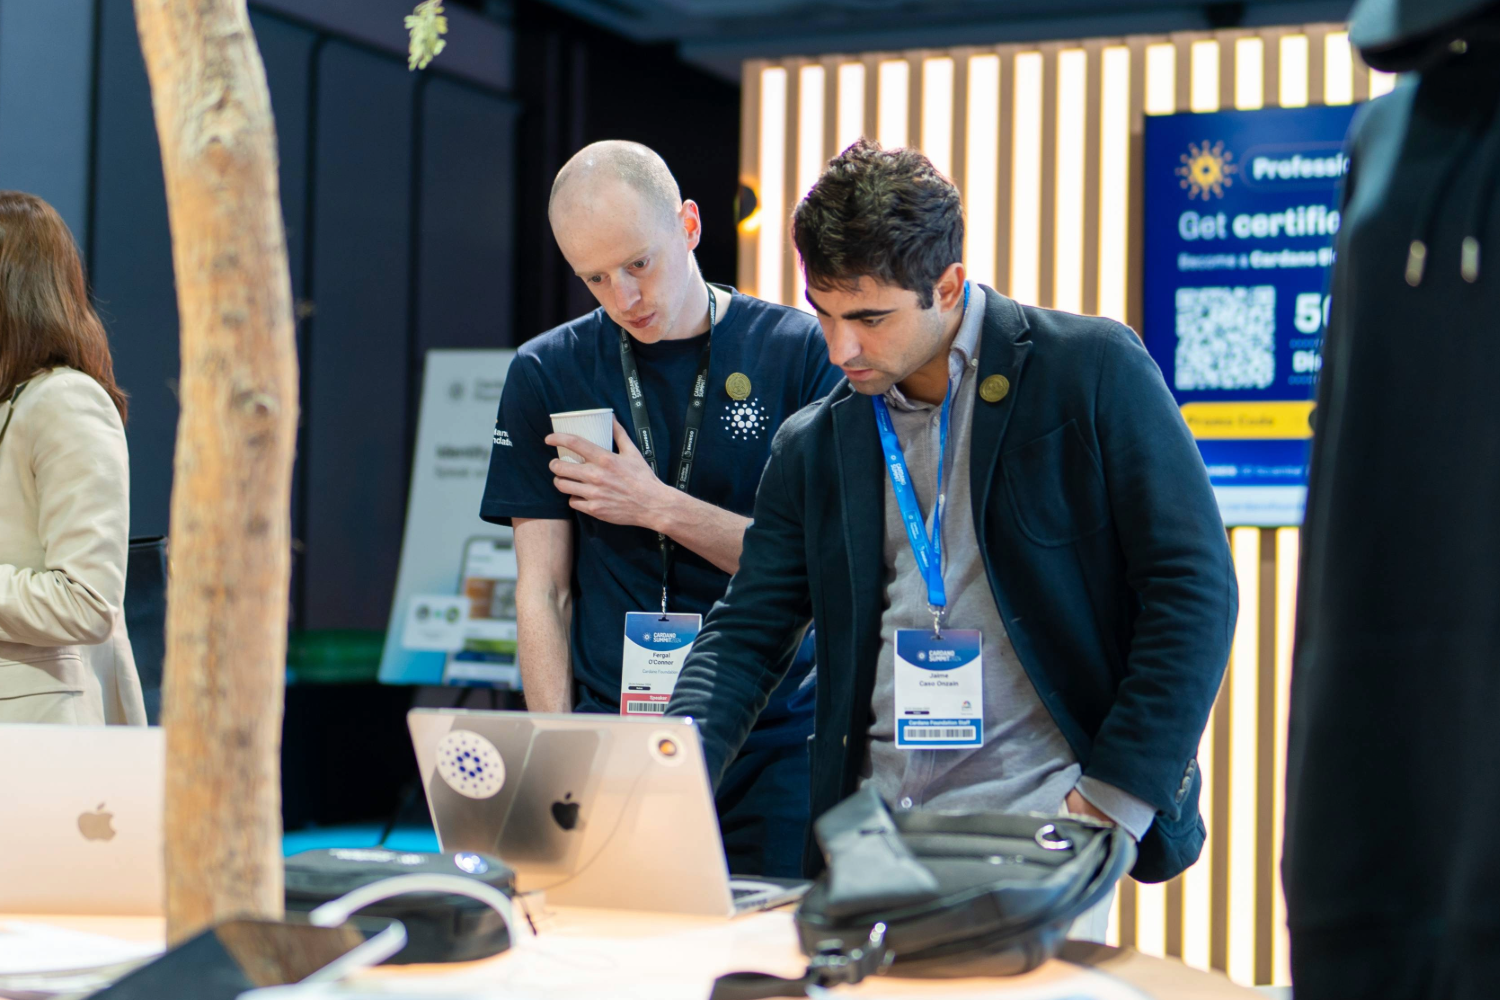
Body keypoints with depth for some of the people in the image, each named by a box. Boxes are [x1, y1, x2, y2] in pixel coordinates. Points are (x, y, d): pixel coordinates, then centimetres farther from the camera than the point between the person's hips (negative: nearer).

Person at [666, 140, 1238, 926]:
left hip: (1038, 829, -4)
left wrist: (1117, 800, -12)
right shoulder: (814, 446, 11)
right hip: (871, 838, 4)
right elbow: (746, 631, 11)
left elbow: (1193, 587, -5)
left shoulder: (1092, 369, -3)